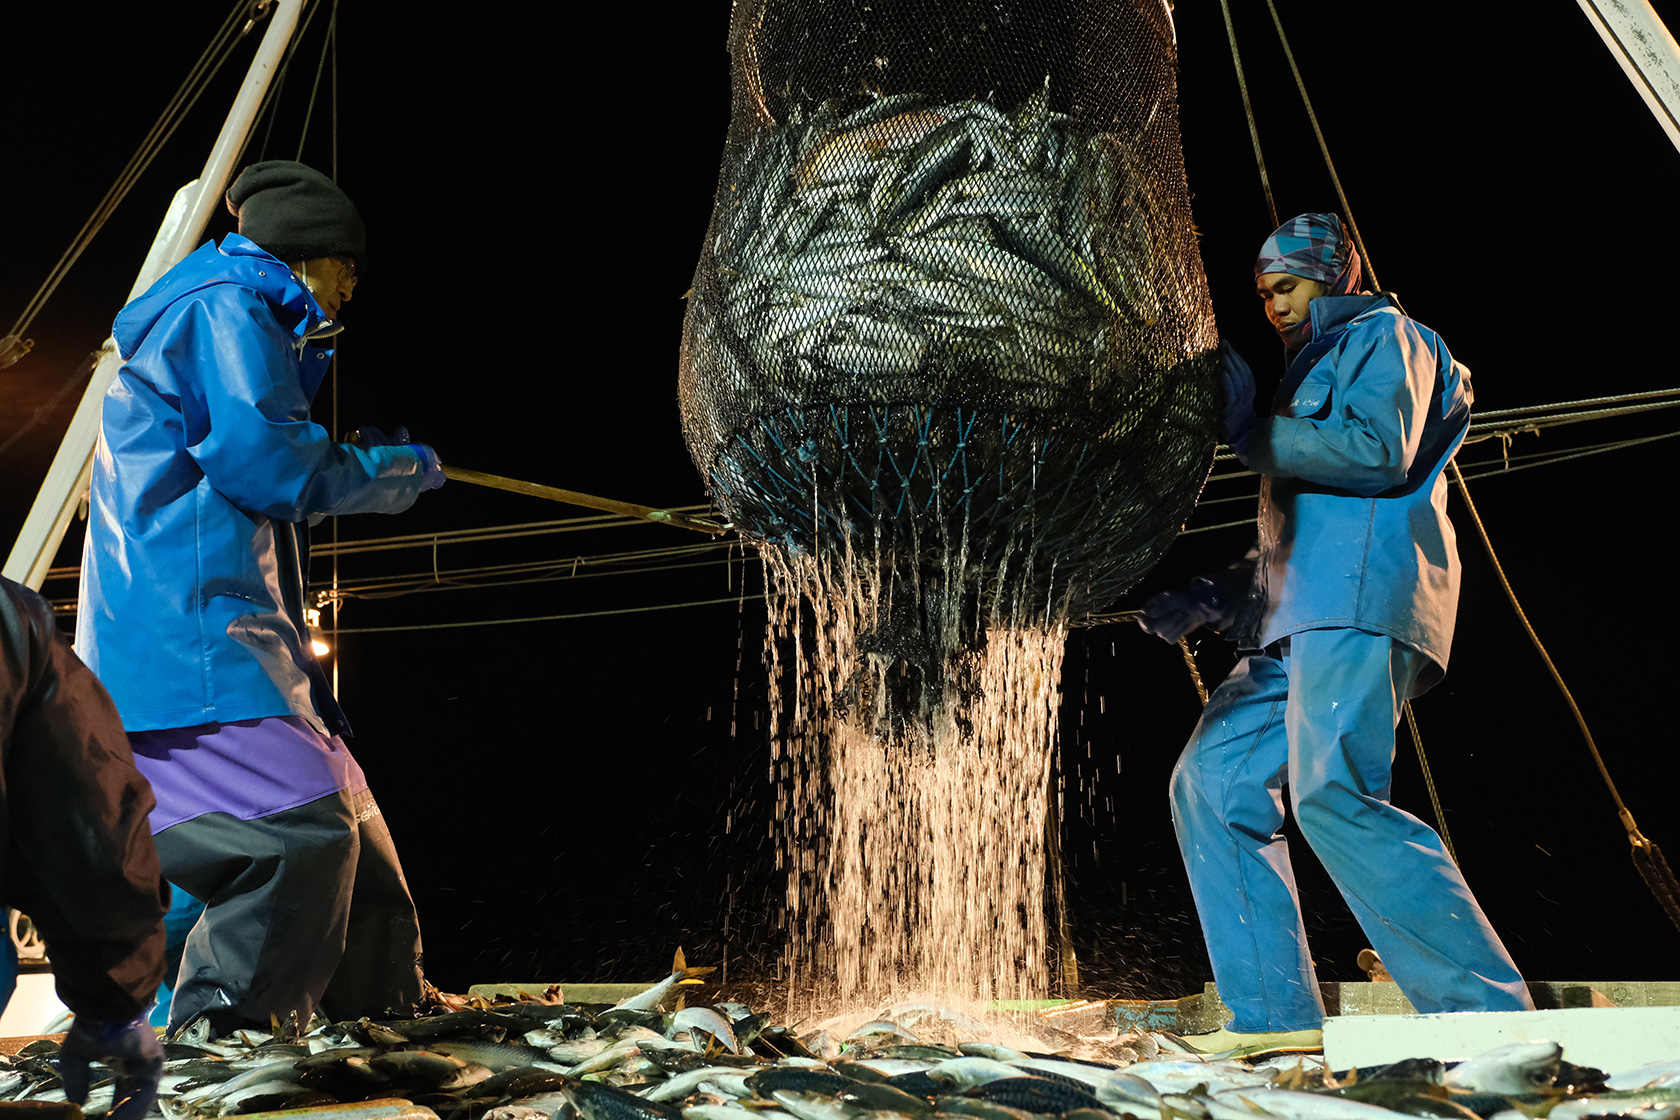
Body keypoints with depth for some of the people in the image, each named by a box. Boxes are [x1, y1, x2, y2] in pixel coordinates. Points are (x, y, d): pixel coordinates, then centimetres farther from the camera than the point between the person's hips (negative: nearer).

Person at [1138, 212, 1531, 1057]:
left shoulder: (1385, 335, 10)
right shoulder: (1315, 374, 35)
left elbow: (1380, 451, -12)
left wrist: (1248, 431, -7)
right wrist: (1209, 599, 17)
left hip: (1361, 599, -9)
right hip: (1301, 619, 9)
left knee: (1333, 794, -23)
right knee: (1213, 782, -1)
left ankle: (1486, 1008, -17)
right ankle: (1272, 1012, -2)